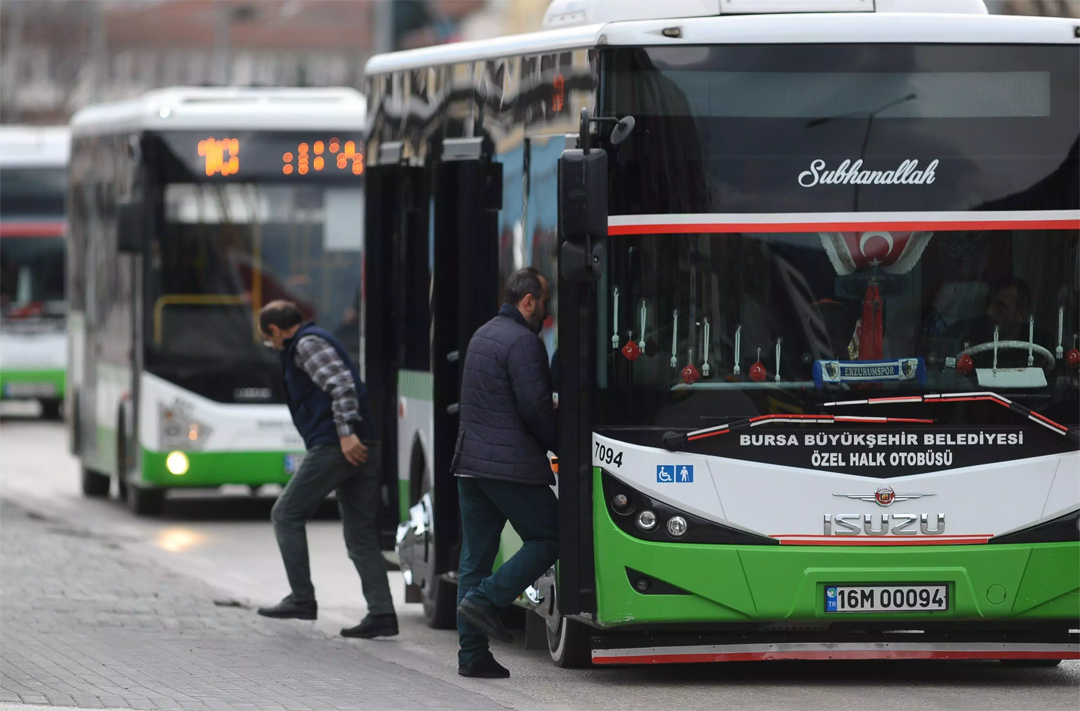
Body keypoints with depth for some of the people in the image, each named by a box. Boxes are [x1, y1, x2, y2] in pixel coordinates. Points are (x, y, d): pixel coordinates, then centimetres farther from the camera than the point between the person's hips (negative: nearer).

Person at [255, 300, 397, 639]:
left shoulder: (307, 344, -5)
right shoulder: (319, 341, 26)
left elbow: (341, 384, -18)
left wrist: (346, 433, -24)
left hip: (333, 446, -10)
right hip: (364, 448, 10)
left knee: (287, 515, 3)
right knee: (361, 534, 7)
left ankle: (302, 598, 3)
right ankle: (381, 614, 0)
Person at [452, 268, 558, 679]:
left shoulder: (482, 335, 18)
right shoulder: (522, 342, -12)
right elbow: (535, 406, -16)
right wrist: (561, 445, -2)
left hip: (470, 461, 9)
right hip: (511, 463, -9)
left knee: (476, 555, 8)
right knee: (548, 540, 2)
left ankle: (472, 653, 6)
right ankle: (485, 600, -11)